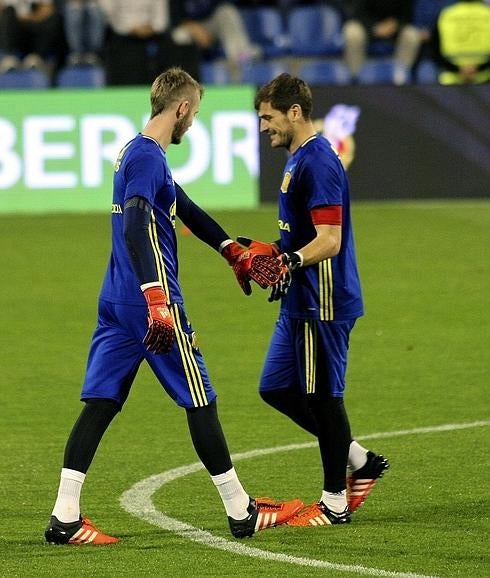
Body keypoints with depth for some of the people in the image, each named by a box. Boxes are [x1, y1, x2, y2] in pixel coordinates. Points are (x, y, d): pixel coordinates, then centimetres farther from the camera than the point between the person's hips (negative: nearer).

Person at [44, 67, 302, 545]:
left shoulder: (136, 153, 17)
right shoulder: (148, 157, -15)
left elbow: (185, 210, 29)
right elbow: (135, 229, -28)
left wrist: (232, 251, 38)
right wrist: (158, 303, -35)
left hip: (116, 303, 9)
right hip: (149, 302, -9)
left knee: (100, 403, 4)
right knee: (200, 401, 2)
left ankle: (64, 517, -3)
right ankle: (241, 512, 10)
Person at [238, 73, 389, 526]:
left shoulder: (318, 162, -17)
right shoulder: (299, 159, 15)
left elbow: (329, 241, -24)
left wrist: (293, 261, -39)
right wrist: (270, 252, 28)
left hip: (324, 302, -11)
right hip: (300, 303, 11)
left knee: (322, 395, -2)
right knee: (277, 388, 14)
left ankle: (334, 503, 8)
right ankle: (359, 461, 23)